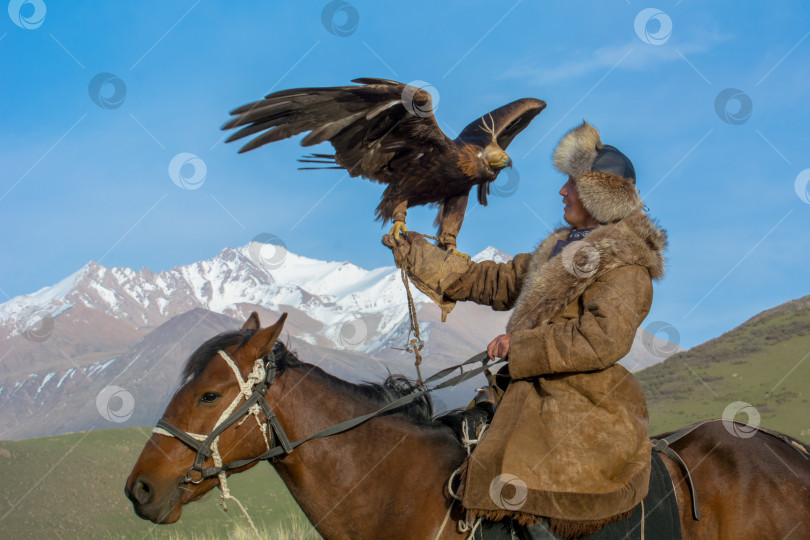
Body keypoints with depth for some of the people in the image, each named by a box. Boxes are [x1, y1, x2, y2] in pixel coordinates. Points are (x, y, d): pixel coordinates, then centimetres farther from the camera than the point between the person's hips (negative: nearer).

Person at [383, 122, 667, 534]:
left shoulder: (624, 266, -13)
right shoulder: (566, 248, 17)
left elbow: (603, 340, -27)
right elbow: (498, 282, 24)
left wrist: (520, 347, -19)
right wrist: (420, 256, 24)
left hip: (583, 418, -9)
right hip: (539, 400, 9)